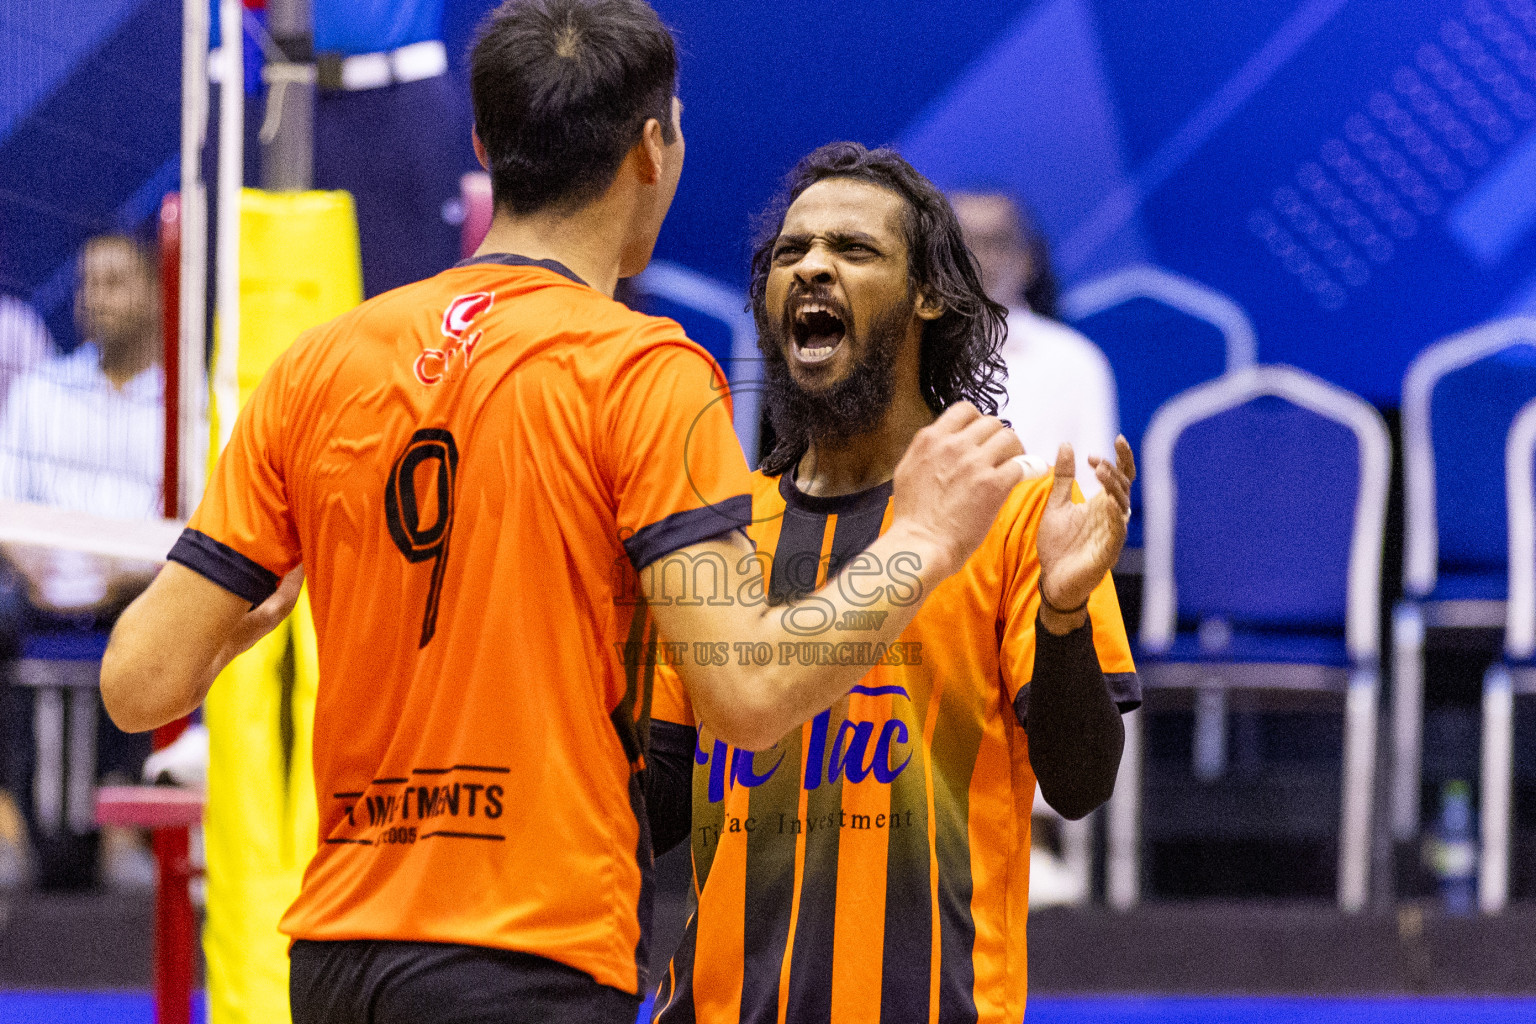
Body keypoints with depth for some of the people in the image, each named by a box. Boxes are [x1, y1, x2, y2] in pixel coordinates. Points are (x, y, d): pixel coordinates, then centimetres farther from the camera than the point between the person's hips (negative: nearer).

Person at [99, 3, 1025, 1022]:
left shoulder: (318, 365, 9)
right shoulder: (642, 371, -6)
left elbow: (140, 685, 6)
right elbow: (749, 693, -15)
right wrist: (924, 540, -1)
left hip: (337, 942, 6)